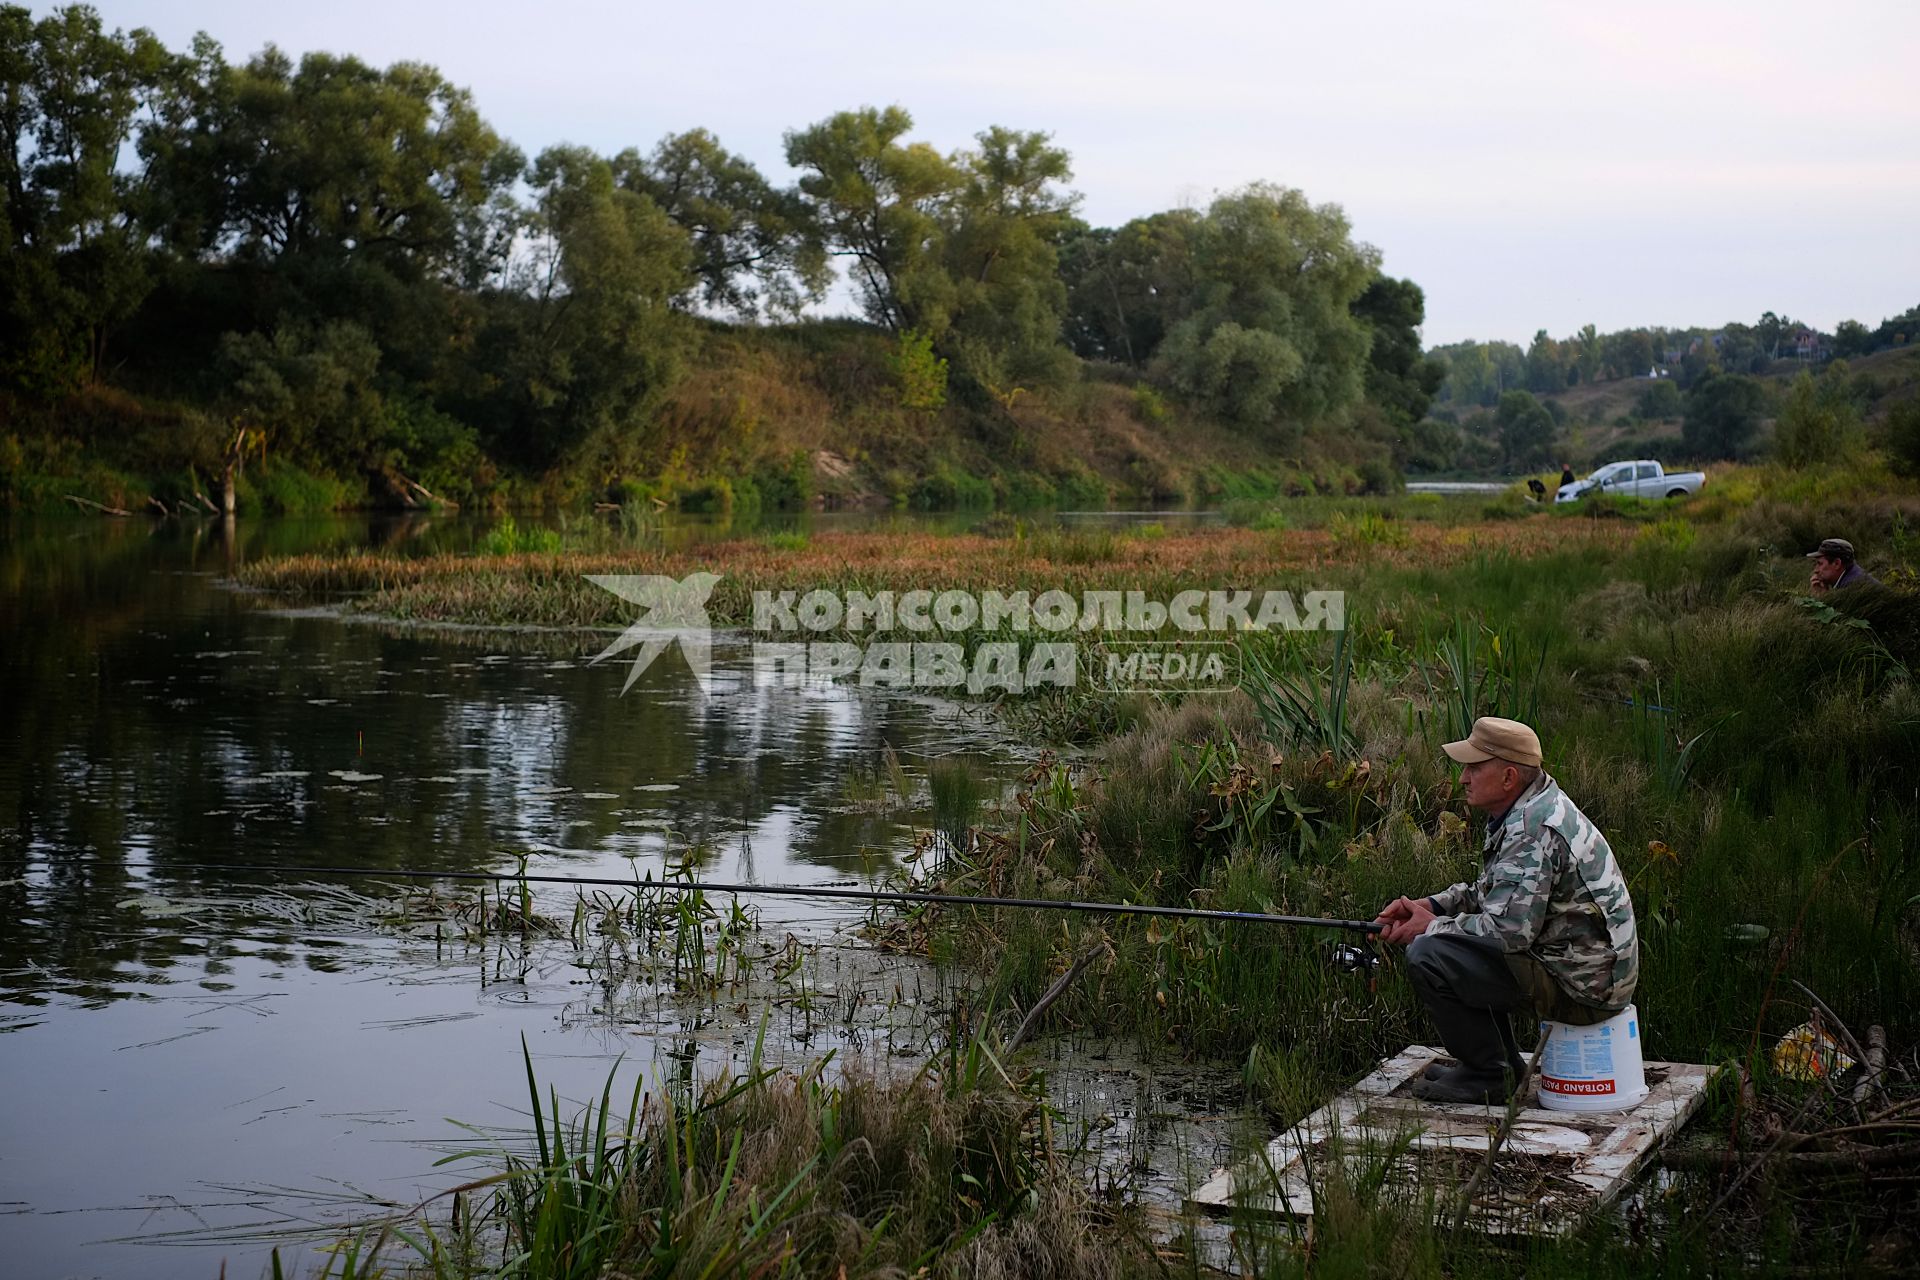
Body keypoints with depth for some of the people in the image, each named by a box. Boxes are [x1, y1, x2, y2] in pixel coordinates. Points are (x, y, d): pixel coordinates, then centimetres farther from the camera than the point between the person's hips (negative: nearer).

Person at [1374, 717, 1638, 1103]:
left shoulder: (1533, 830, -23)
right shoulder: (1528, 809, 10)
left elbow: (1510, 929, -27)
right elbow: (1491, 892, 21)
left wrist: (1432, 926, -12)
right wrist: (1429, 905, 6)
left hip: (1580, 983, -11)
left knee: (1428, 956, -18)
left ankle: (1488, 1075, -3)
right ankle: (1504, 1064, 23)